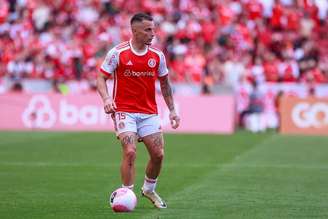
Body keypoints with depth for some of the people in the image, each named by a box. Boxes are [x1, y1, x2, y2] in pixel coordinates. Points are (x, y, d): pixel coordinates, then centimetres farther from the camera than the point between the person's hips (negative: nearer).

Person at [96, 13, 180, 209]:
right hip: (124, 111, -4)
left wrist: (172, 110, 9)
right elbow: (102, 78, -3)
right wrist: (106, 98, -21)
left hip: (149, 113, 4)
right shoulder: (117, 53, -9)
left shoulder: (157, 55, 2)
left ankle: (149, 190, 28)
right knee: (130, 152, -19)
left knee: (158, 154, 1)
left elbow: (165, 83, 14)